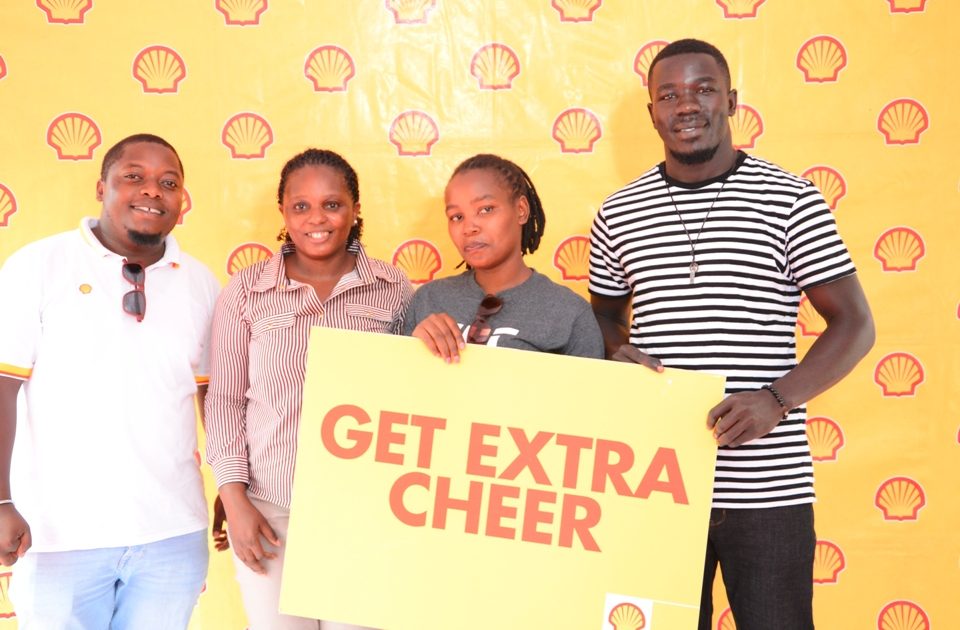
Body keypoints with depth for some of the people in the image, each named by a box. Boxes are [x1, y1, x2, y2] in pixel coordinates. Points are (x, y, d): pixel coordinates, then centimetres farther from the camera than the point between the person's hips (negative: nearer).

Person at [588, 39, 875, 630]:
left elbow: (855, 324, -2)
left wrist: (777, 399, -16)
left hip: (767, 486, -3)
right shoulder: (619, 213, 8)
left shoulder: (791, 200, -1)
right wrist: (616, 353, -3)